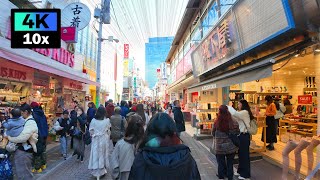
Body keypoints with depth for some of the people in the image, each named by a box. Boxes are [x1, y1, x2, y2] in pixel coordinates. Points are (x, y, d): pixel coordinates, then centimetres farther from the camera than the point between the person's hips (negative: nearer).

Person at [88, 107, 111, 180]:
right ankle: (103, 170, 31)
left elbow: (91, 131, -4)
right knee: (103, 154, 17)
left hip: (96, 140, 0)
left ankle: (97, 172, 18)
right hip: (104, 140, 0)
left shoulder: (93, 120, -10)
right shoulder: (107, 120, -11)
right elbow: (108, 131, -2)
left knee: (96, 155, 10)